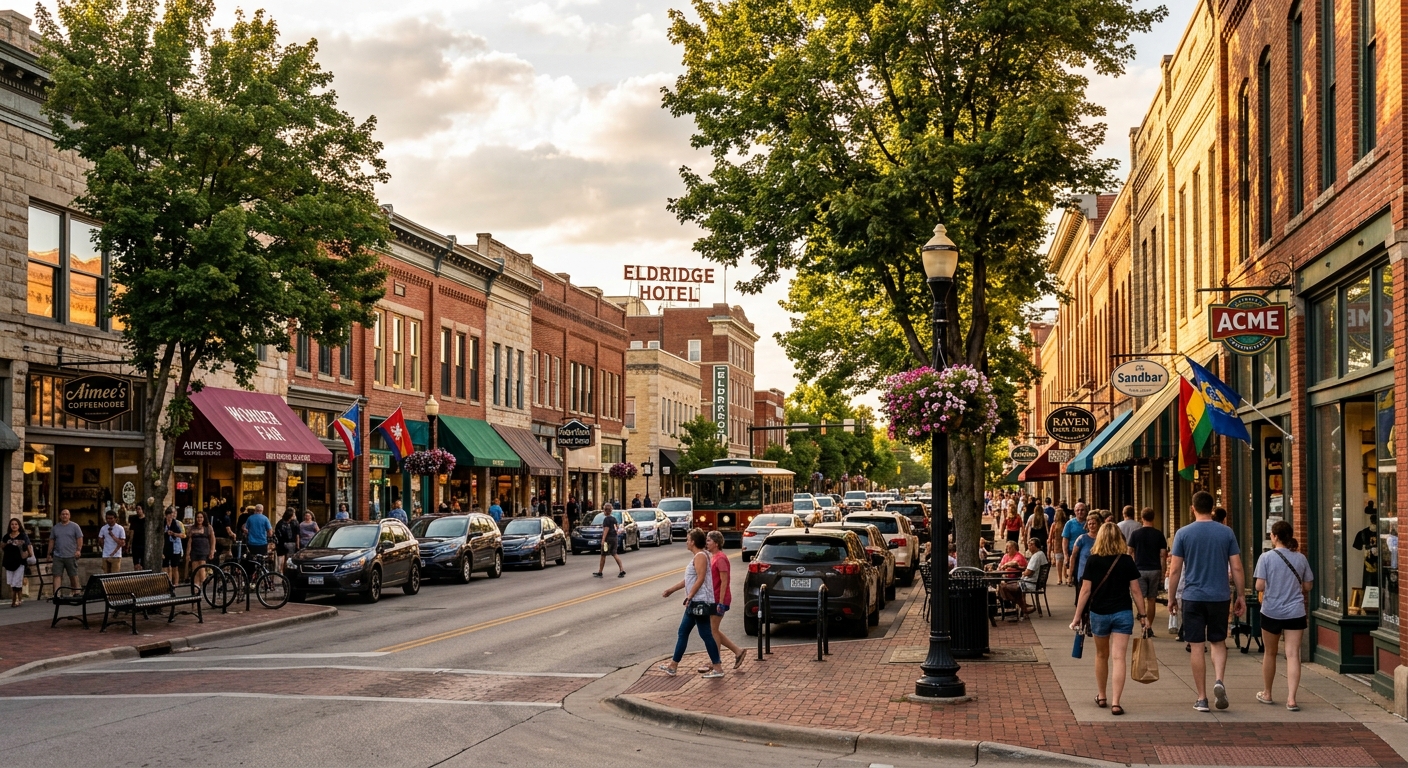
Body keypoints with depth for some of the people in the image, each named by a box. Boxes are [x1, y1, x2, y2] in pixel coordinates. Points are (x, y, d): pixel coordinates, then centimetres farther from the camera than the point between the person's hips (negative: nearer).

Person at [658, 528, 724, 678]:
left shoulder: (700, 556, -13)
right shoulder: (696, 556, 18)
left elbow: (700, 579, -22)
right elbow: (690, 580, 24)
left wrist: (689, 596, -22)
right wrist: (672, 589, 28)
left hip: (700, 601, -11)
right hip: (694, 602, 11)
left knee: (705, 634, -8)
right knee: (683, 632, 13)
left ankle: (717, 668, -4)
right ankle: (673, 666, 18)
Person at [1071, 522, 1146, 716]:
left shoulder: (1093, 561, -5)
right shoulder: (1127, 561, -3)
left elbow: (1085, 591, -6)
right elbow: (1135, 590, -1)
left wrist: (1077, 616, 0)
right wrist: (1143, 615, 9)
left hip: (1099, 614, 1)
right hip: (1122, 613, 0)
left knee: (1101, 655, 19)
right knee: (1118, 657, -4)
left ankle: (1101, 697, 30)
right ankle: (1115, 702, -12)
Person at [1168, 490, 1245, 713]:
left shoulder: (1183, 533, -4)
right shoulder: (1226, 532, 0)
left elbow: (1174, 570, -4)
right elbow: (1236, 568, 0)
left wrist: (1172, 597, 6)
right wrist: (1240, 596, 10)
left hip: (1192, 597, -1)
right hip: (1220, 597, 1)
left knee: (1196, 647, 4)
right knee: (1218, 642, 16)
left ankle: (1202, 699, 6)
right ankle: (1218, 680, -8)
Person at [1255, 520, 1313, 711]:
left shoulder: (1266, 557, -9)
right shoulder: (1301, 558, 1)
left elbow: (1259, 586, -12)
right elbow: (1308, 586, 7)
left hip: (1271, 612, -1)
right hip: (1295, 612, 1)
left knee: (1270, 653, 15)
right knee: (1293, 654, -2)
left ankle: (1267, 694, 29)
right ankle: (1291, 698, -12)